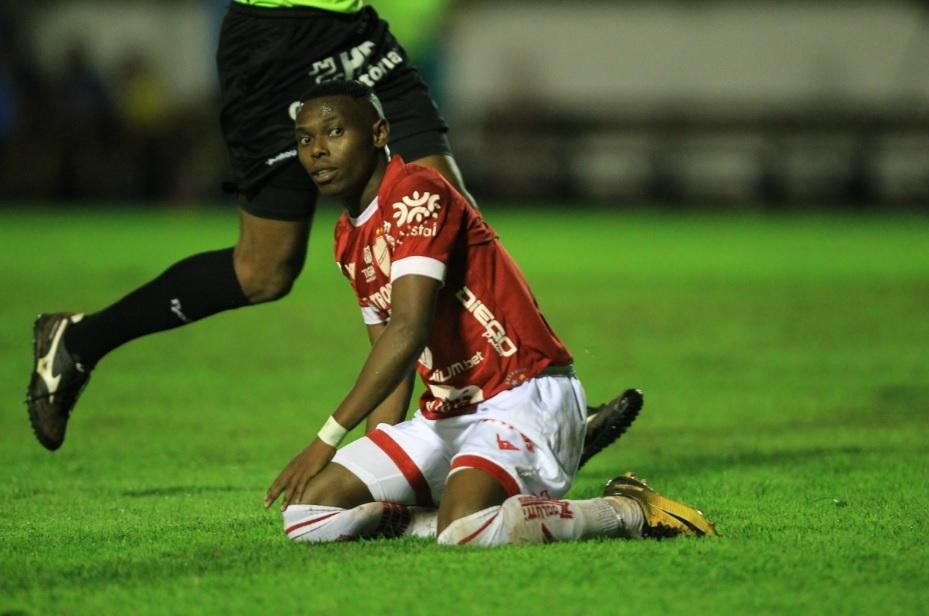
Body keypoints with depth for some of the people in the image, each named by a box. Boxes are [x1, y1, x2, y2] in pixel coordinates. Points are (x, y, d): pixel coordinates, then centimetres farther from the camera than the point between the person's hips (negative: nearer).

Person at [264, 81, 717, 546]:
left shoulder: (416, 195, -14)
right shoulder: (348, 238, 15)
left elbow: (407, 332, -25)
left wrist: (328, 438, -28)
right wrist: (376, 459, 9)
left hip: (523, 398, -9)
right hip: (446, 415, 9)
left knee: (464, 531, -34)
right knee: (306, 511, -4)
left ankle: (628, 510, -11)